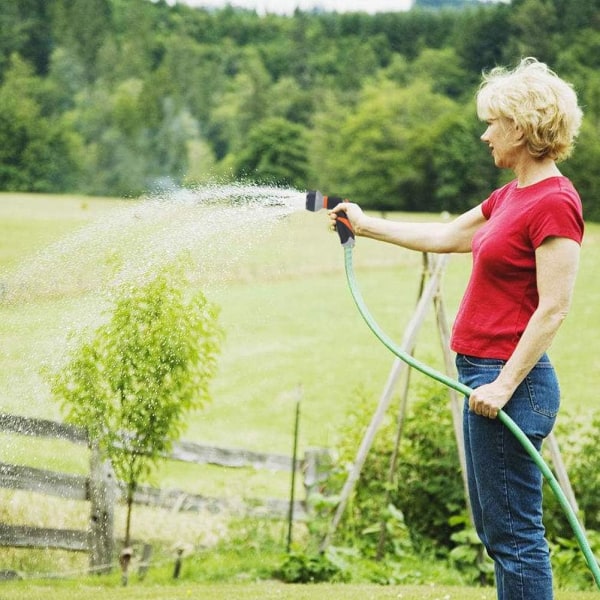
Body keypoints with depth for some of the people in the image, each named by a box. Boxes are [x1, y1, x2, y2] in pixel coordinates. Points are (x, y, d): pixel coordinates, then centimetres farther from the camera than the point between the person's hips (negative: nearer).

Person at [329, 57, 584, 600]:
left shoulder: (553, 203, -16)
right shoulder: (512, 195, 13)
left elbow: (553, 309, -20)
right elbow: (445, 236, 28)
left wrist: (504, 385, -21)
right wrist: (367, 225, 34)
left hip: (508, 382, -10)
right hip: (484, 375, 10)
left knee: (514, 533, -4)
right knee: (495, 529, 16)